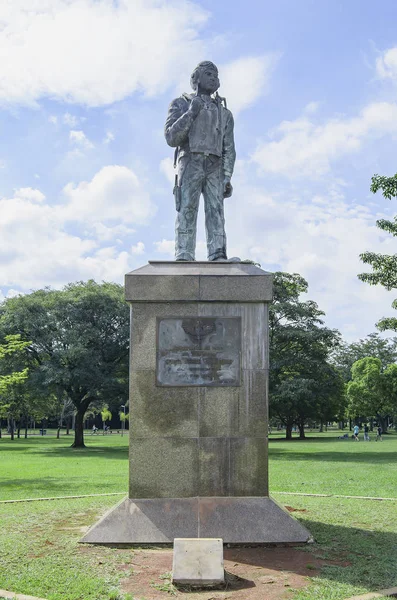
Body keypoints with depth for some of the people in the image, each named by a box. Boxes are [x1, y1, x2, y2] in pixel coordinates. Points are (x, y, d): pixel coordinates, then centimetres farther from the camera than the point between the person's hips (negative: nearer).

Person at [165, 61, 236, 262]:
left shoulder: (224, 112, 21)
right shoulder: (180, 104, 13)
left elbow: (229, 149, 13)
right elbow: (171, 138, 0)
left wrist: (227, 178, 0)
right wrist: (191, 113, -11)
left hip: (214, 168, 2)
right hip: (190, 164, -2)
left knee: (215, 212, -10)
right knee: (187, 212, -13)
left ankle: (218, 259, -18)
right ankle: (184, 258, -19)